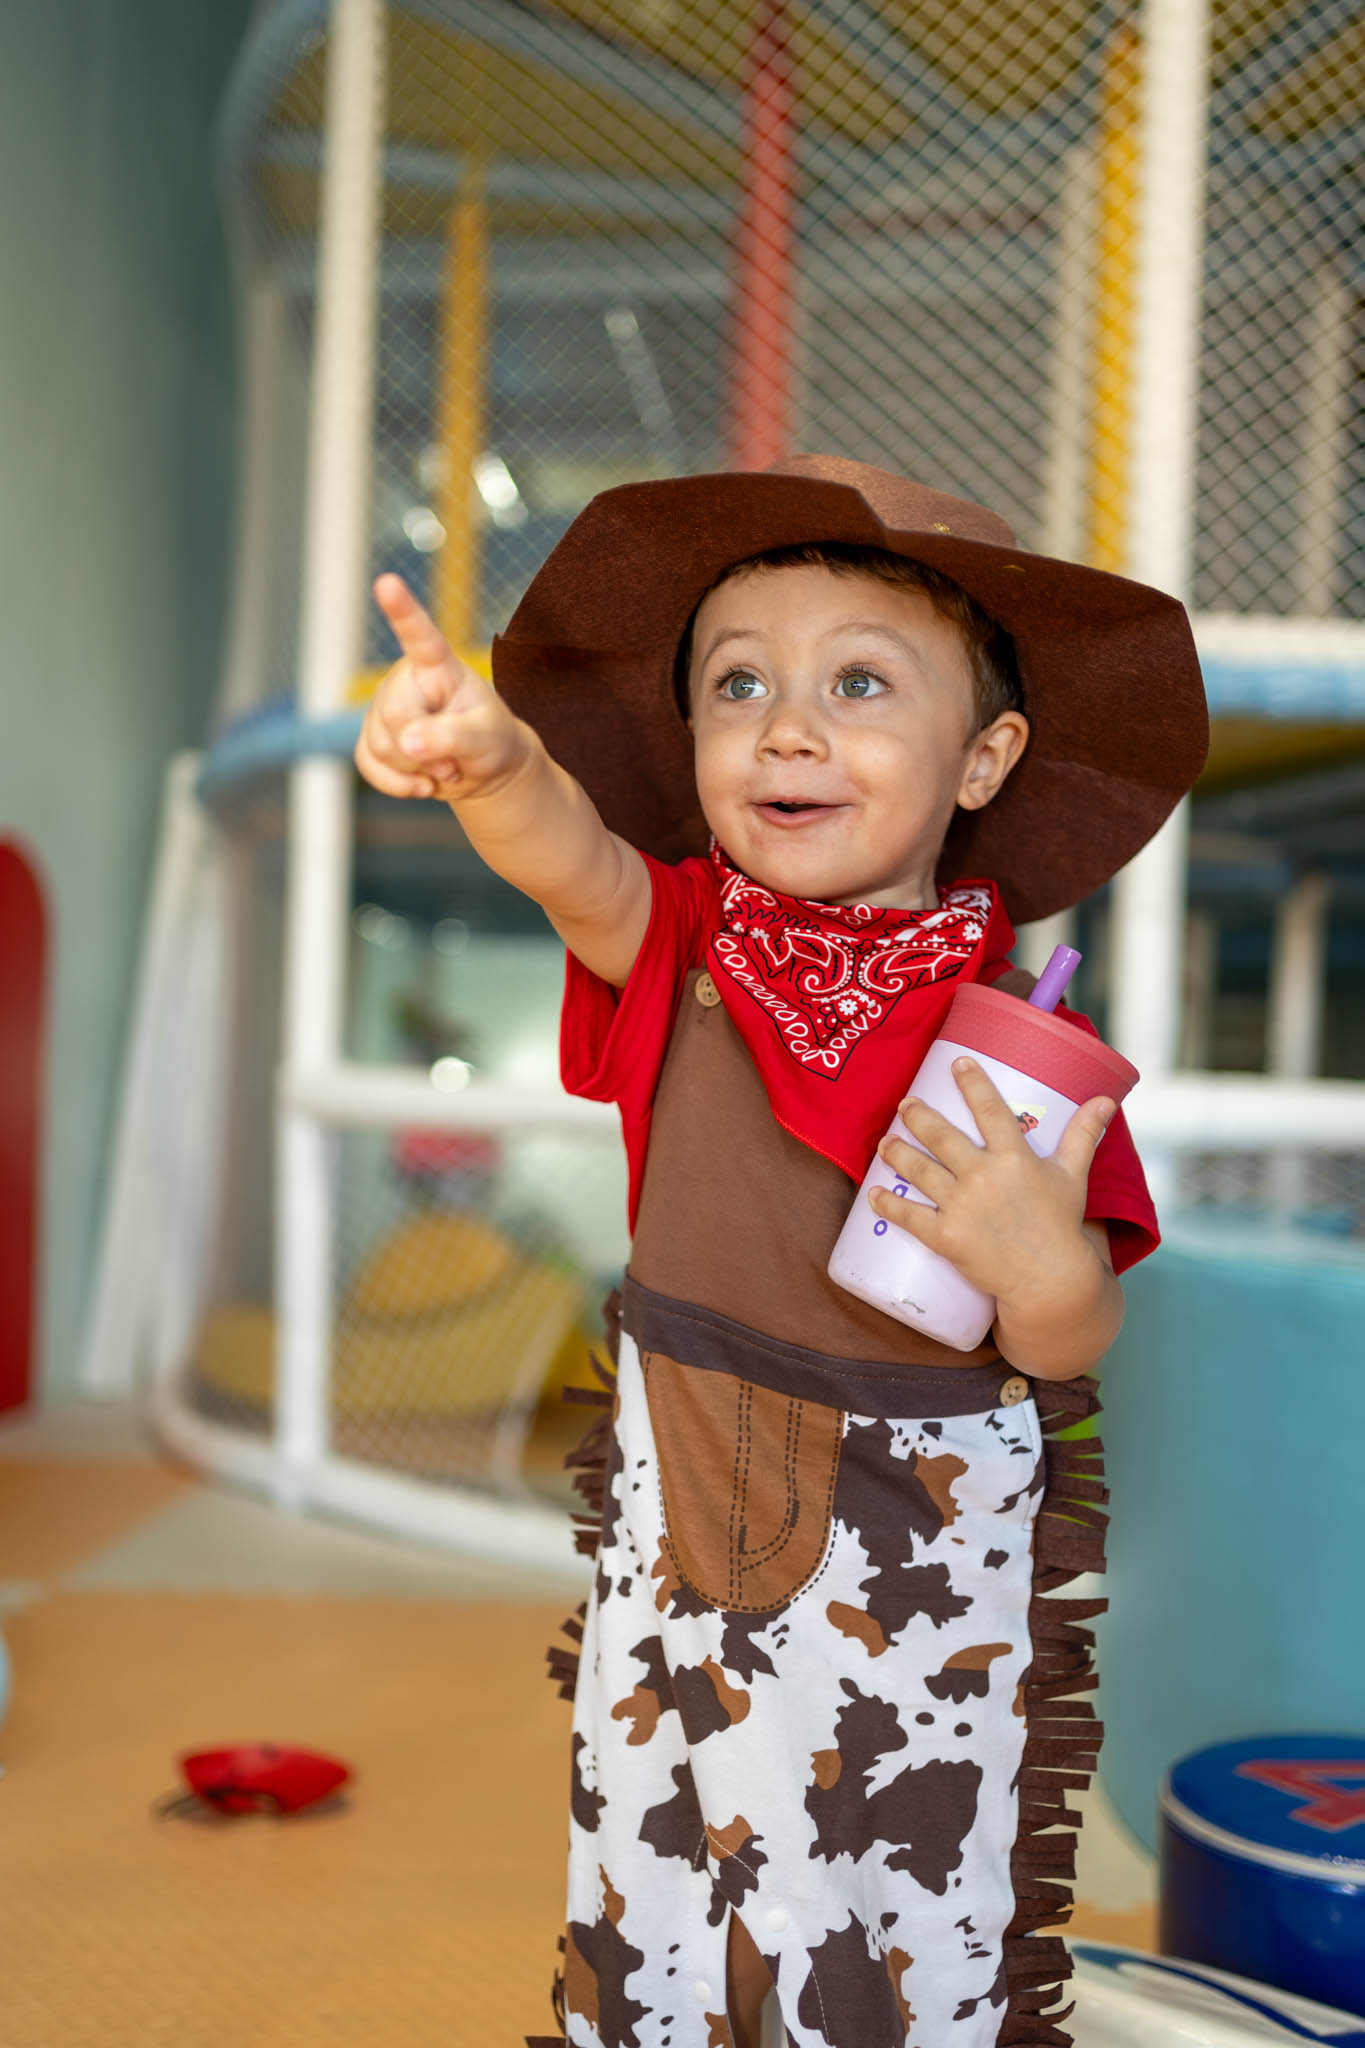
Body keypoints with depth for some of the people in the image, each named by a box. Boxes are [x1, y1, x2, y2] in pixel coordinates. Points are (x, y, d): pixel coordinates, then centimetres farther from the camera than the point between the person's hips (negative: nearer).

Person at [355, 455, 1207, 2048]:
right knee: (649, 1885, 19)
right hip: (677, 1512, 2)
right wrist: (493, 763, -53)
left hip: (922, 1558, -2)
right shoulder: (686, 939, -8)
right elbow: (580, 864, -32)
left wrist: (1049, 1273, -31)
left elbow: (1071, 1353, -8)